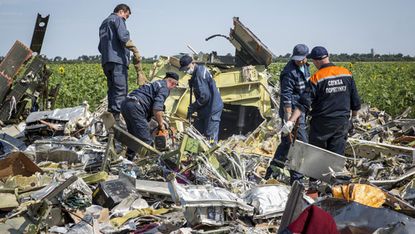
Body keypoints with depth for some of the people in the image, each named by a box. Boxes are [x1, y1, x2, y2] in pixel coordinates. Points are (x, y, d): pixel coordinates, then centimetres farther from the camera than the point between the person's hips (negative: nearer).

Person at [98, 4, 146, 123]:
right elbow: (124, 37, -16)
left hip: (106, 61, 9)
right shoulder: (117, 19, 2)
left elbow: (100, 47, 28)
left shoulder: (104, 23, 29)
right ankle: (116, 116, -22)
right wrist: (136, 52, -13)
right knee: (121, 90, -13)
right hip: (118, 60, -9)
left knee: (112, 90, 9)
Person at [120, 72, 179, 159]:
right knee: (146, 140, -7)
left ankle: (130, 157, 26)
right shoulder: (164, 88, 0)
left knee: (135, 136, 22)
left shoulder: (155, 84, 29)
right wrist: (161, 124, 0)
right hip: (135, 107, -10)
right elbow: (157, 109, -13)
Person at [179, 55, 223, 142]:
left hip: (212, 109, -11)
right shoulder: (201, 69, 9)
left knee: (210, 137, -6)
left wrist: (192, 107, -14)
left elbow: (205, 96, -23)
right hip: (205, 109, 11)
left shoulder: (200, 74, -21)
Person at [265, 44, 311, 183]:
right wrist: (289, 118, -24)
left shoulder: (305, 67, 12)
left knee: (287, 142, 14)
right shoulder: (289, 72, -17)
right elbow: (286, 97, -20)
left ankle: (271, 172, 24)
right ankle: (296, 178, 0)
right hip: (292, 112, -9)